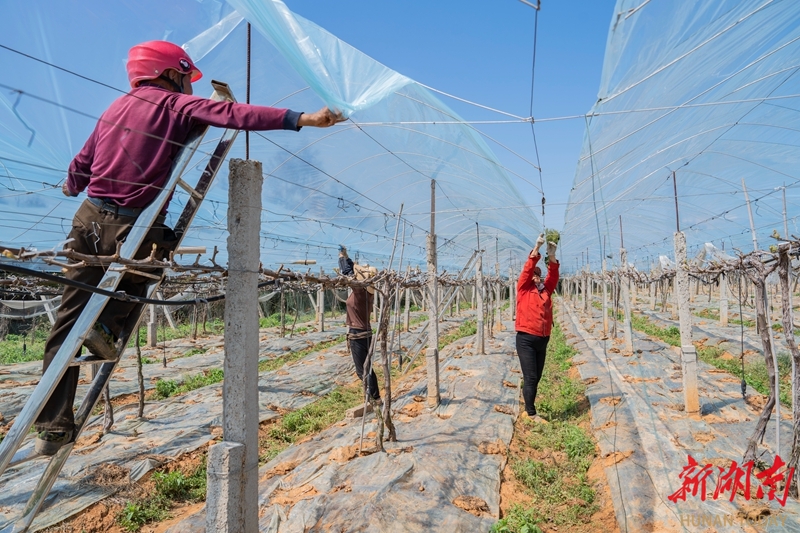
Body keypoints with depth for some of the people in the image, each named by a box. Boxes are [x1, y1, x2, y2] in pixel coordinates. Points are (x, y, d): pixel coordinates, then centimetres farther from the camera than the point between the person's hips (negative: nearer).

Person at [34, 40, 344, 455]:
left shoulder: (116, 107, 16)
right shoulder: (176, 105, 0)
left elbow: (80, 166, 22)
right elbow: (233, 115, -19)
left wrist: (71, 187, 45)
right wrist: (301, 119, -27)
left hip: (88, 218, 6)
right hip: (132, 229, -6)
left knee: (68, 324, 11)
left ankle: (53, 427, 15)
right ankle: (108, 326, 2)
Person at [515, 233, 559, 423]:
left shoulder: (546, 290, 15)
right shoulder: (524, 289, 2)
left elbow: (553, 275, 5)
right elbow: (527, 269, -7)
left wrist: (552, 256, -5)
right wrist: (537, 247, -11)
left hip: (543, 339, 6)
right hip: (526, 339, -6)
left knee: (536, 378, 10)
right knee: (530, 377, -6)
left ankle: (528, 410, 20)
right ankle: (531, 414, 1)